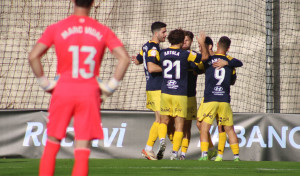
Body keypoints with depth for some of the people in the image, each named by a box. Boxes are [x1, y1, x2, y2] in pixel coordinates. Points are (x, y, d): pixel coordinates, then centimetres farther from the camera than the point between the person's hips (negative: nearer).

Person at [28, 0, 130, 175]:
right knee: (82, 151, 0)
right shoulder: (103, 31, 3)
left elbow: (33, 56, -6)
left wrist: (44, 83, 2)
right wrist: (111, 86, 1)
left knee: (51, 146, 11)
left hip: (63, 91, 0)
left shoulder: (56, 29, 1)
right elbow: (124, 58, -4)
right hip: (90, 94, 0)